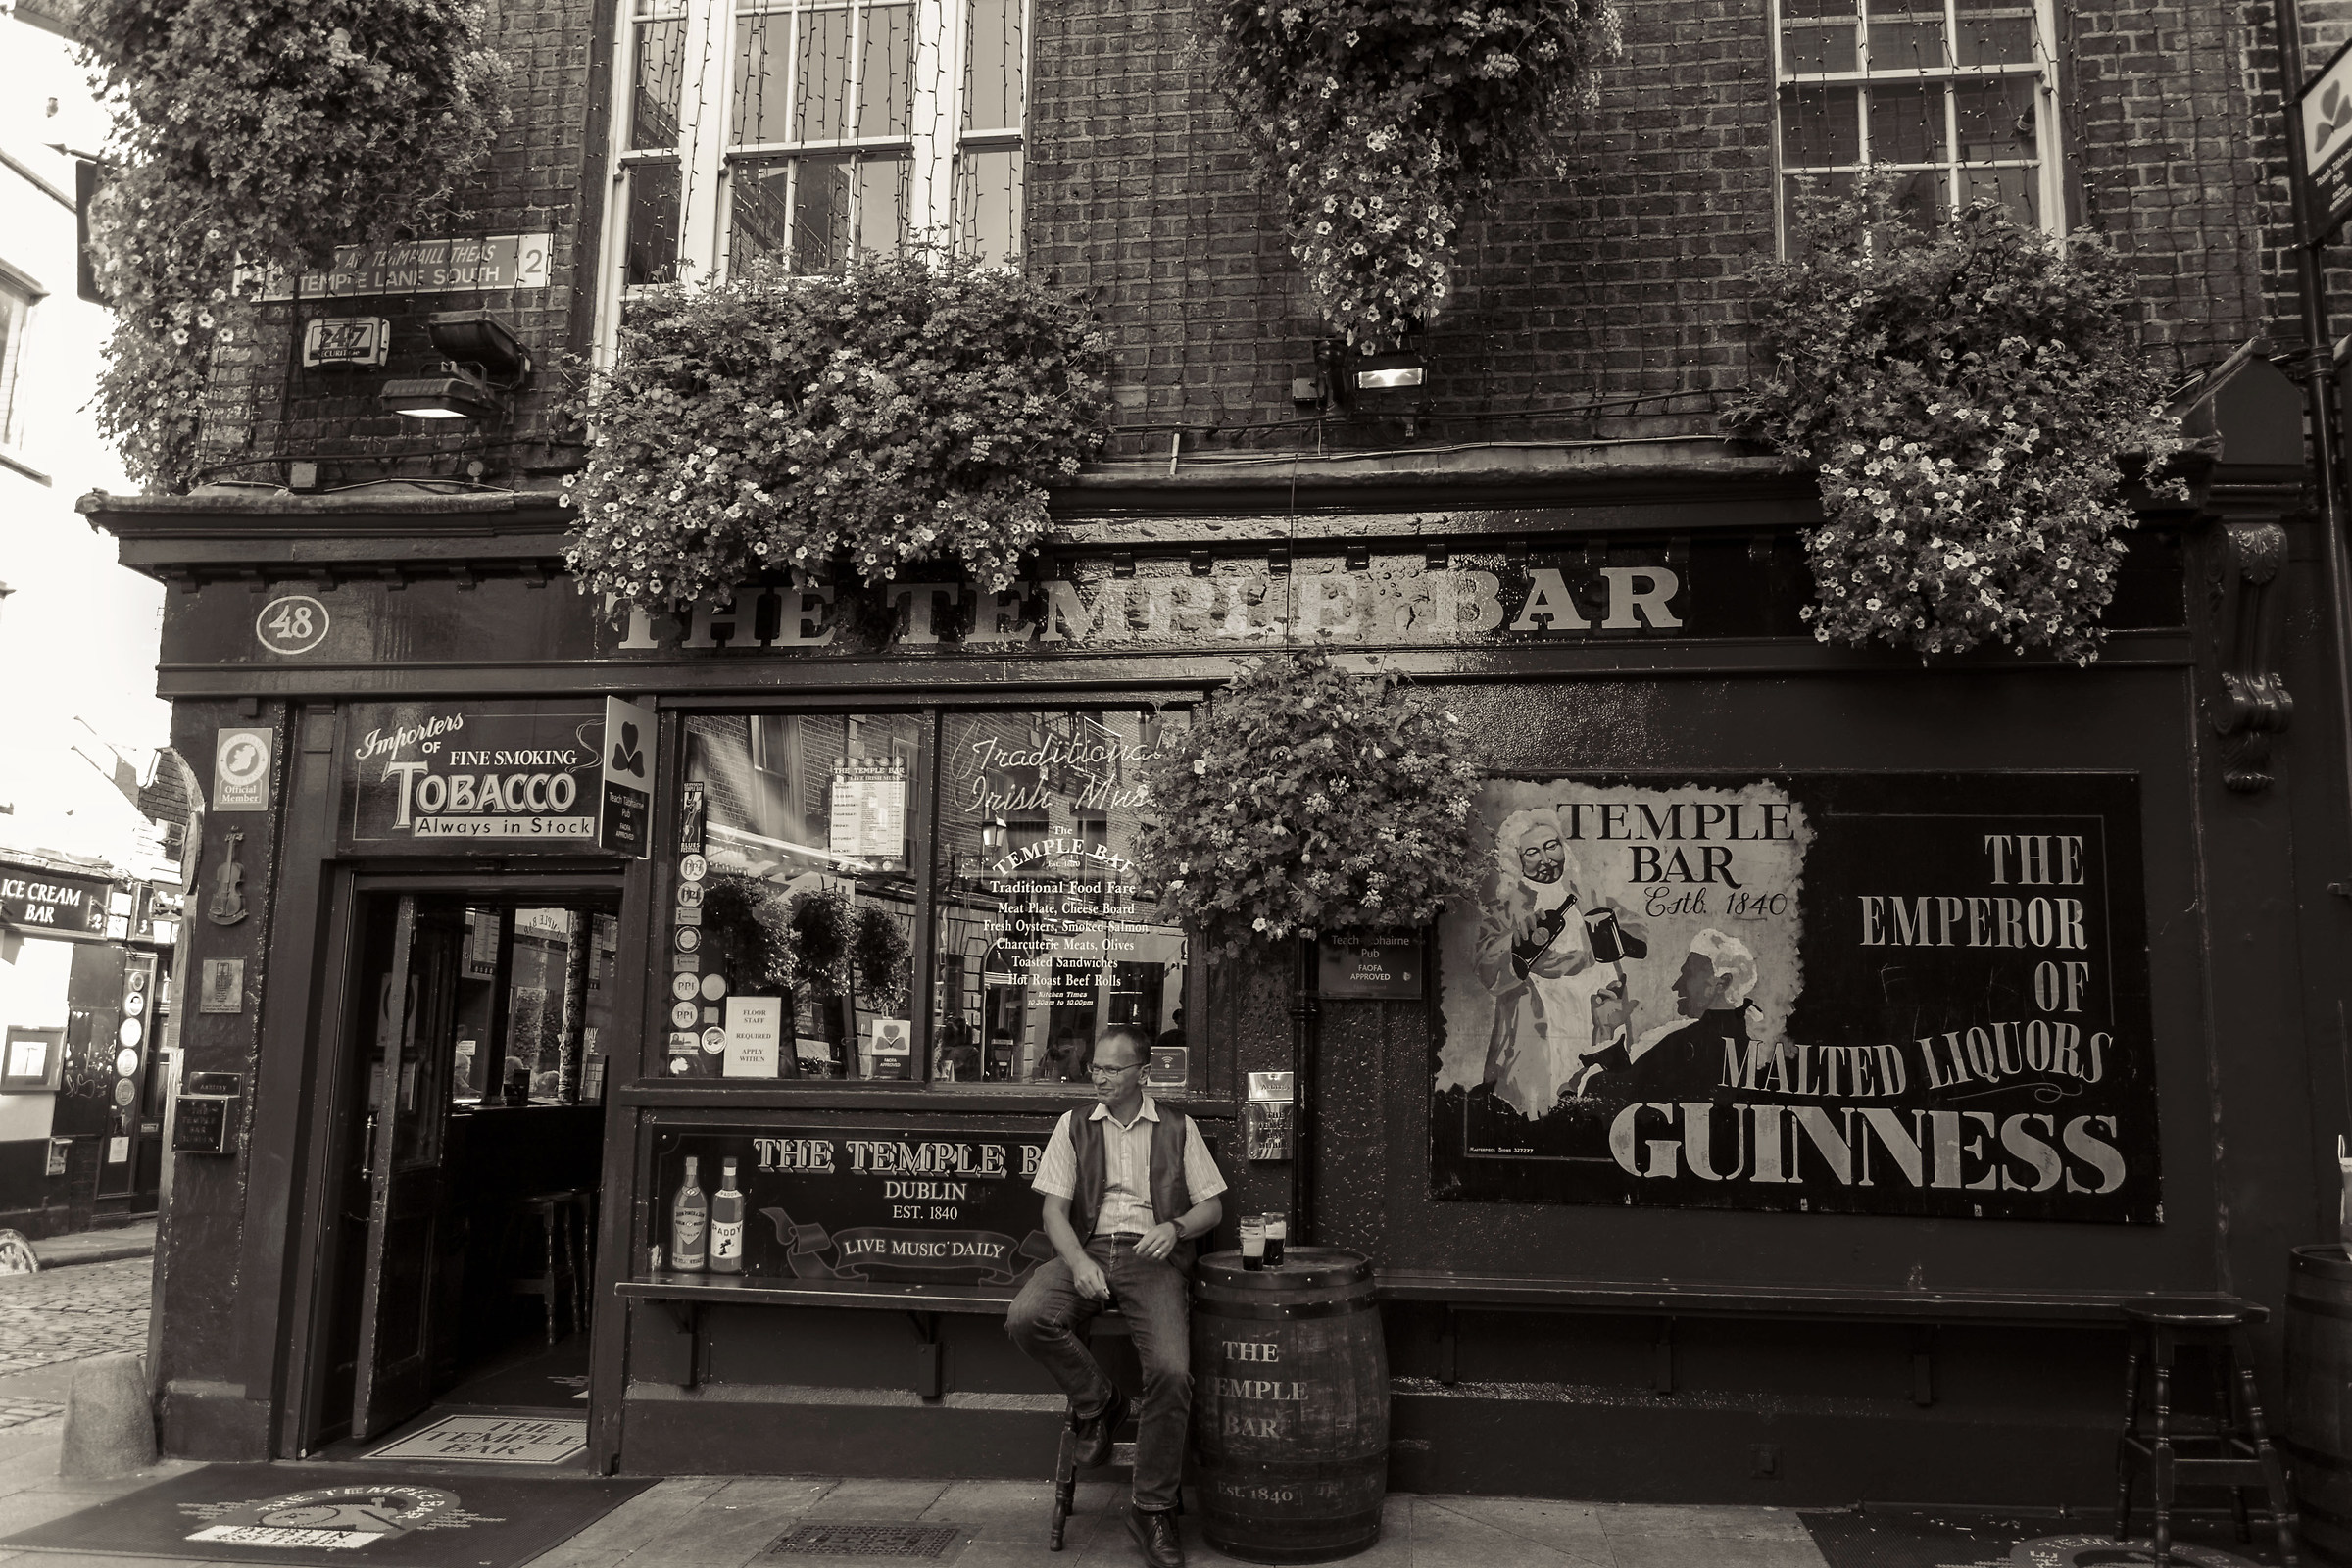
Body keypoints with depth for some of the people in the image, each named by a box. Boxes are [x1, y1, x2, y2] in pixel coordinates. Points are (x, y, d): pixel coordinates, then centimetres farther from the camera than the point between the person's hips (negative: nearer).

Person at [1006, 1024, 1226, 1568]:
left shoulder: (1177, 1128, 13)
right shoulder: (1074, 1126, 13)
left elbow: (1212, 1205, 14)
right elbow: (1055, 1211, 6)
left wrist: (1176, 1227, -9)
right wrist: (1078, 1261, -13)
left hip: (1152, 1257, -1)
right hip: (1088, 1250, 2)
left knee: (1171, 1373, -25)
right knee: (1026, 1318, -29)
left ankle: (1153, 1509, -6)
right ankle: (1094, 1398, 0)